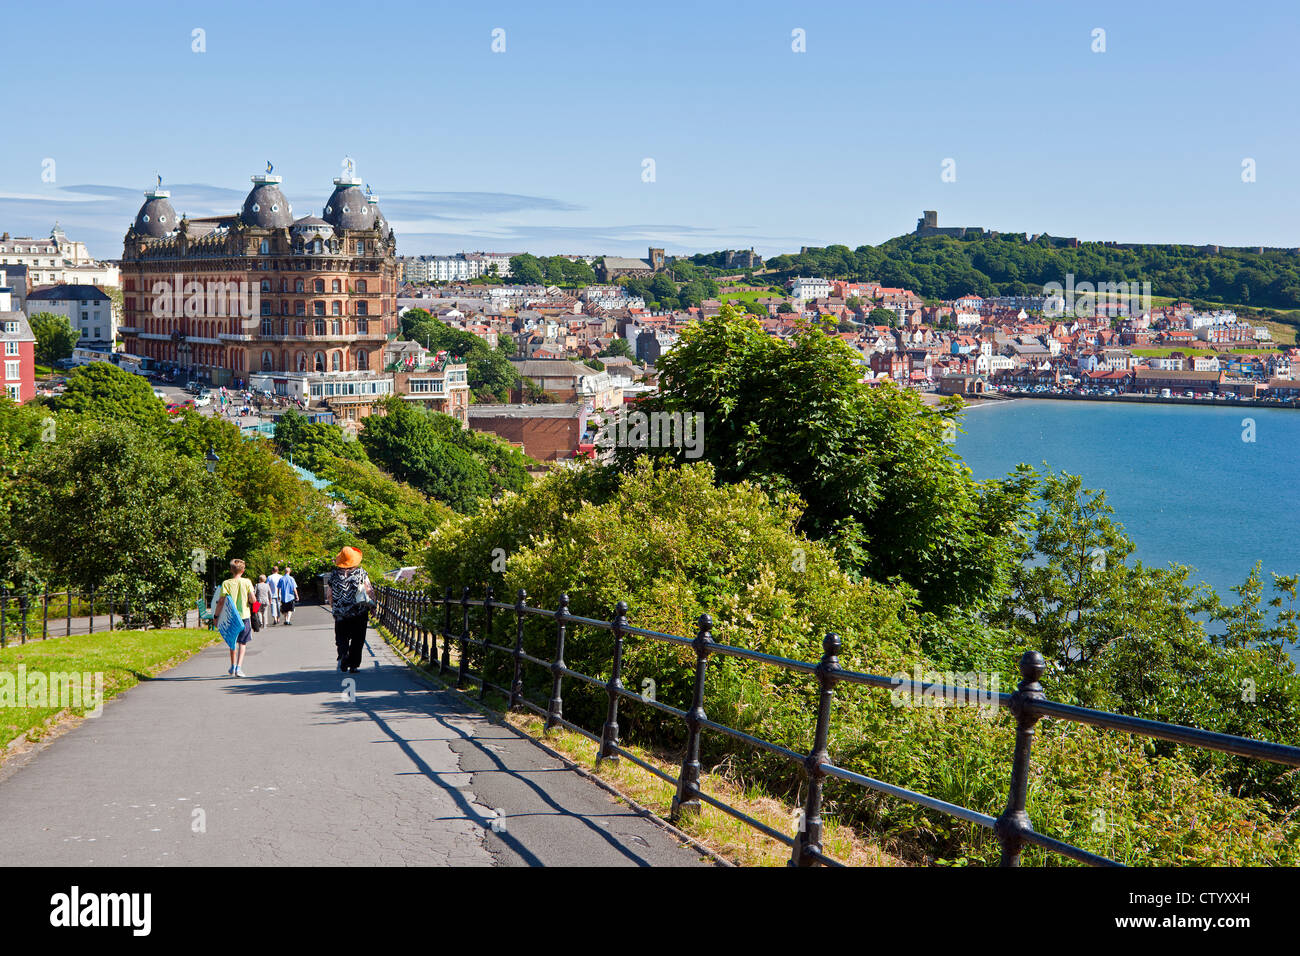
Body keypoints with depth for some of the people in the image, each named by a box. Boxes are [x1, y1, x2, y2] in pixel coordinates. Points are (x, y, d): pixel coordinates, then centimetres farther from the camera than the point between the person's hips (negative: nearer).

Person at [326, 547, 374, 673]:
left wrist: (333, 608, 19)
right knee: (357, 639, 8)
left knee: (341, 637, 11)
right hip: (359, 612, -1)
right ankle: (353, 665, 7)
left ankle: (343, 652, -19)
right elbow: (369, 591, -5)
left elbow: (329, 595, 5)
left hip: (340, 612, 1)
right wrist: (372, 605, 7)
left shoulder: (334, 574, 0)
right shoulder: (361, 572, -4)